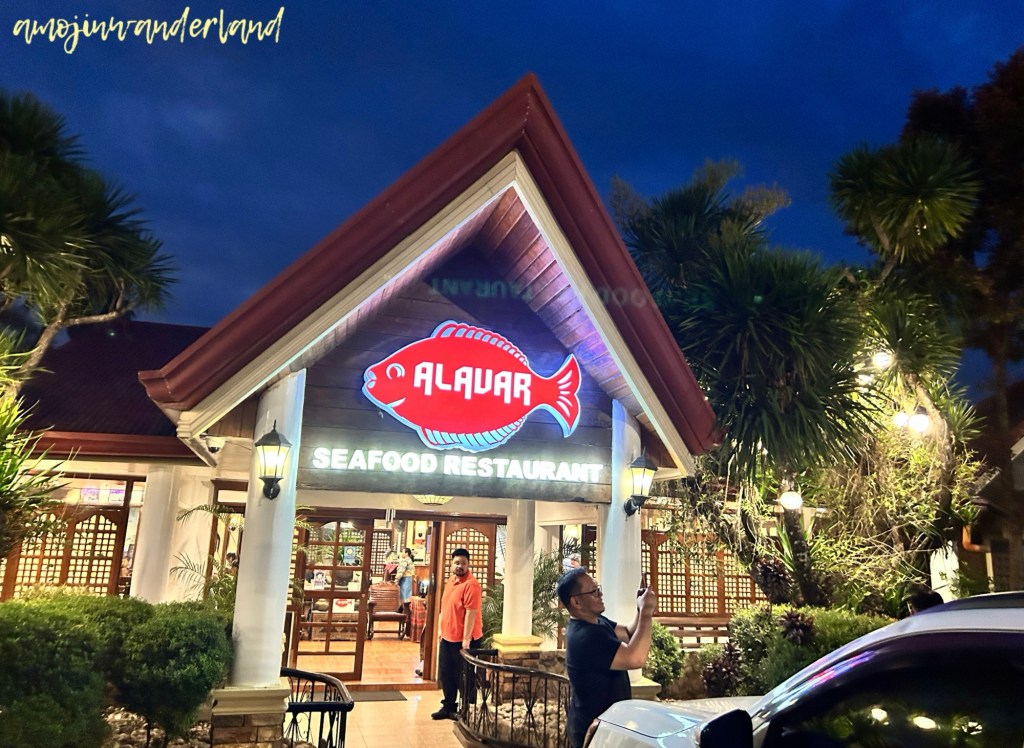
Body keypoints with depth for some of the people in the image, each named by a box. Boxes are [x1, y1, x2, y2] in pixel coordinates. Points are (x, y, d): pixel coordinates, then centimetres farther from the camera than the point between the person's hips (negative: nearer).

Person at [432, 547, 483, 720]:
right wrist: (443, 631, 19)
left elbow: (471, 612, -22)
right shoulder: (451, 580, 9)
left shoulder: (471, 584, -19)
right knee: (445, 674, 17)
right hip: (448, 637, 9)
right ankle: (448, 706, 31)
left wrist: (466, 639, -24)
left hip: (464, 639, -8)